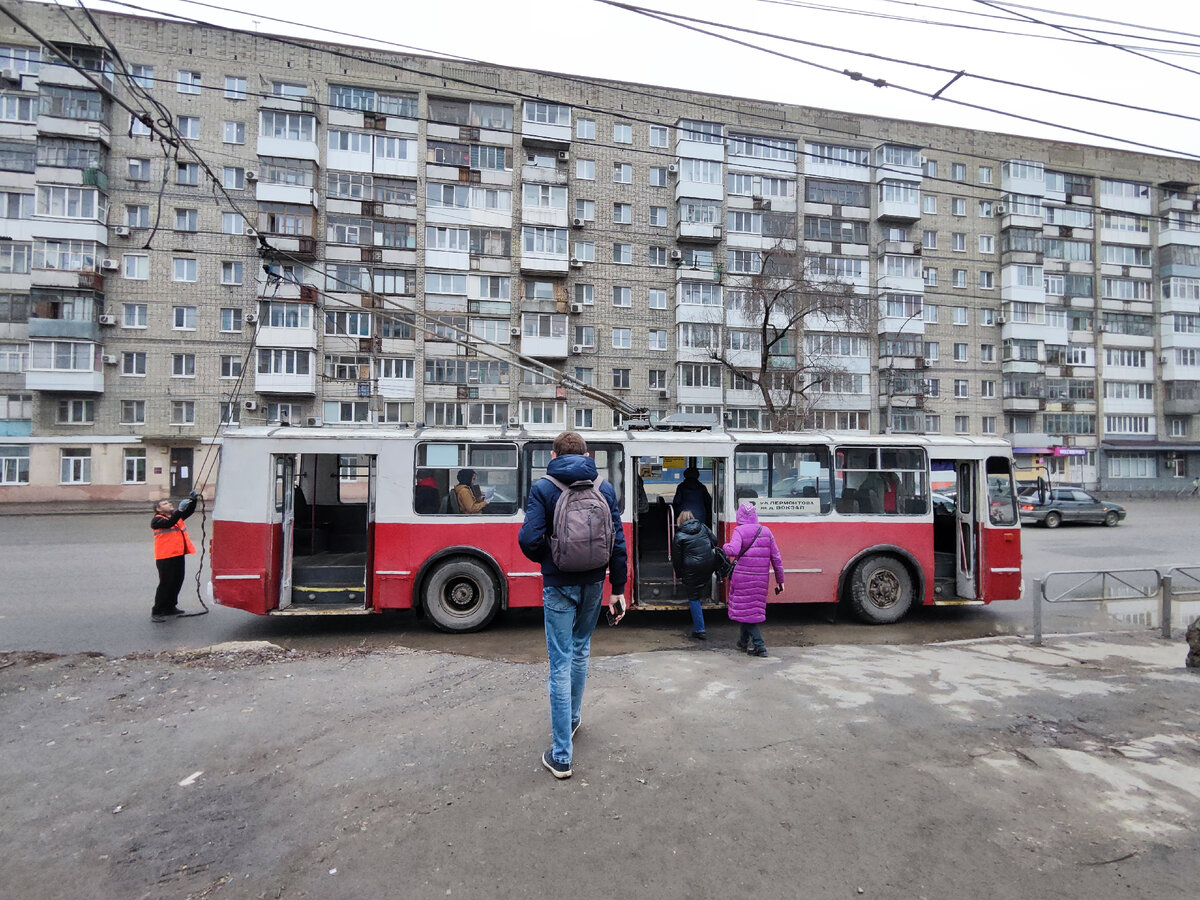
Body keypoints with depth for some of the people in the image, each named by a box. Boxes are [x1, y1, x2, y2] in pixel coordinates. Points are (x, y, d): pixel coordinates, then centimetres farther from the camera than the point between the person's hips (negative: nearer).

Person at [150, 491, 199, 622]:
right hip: (165, 557, -8)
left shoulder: (177, 516, 16)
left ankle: (170, 607, 30)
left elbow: (189, 511, 13)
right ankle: (156, 612, 4)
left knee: (177, 582, 15)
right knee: (165, 584, -5)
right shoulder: (157, 520, -7)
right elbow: (169, 523, -25)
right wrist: (180, 510, -33)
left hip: (179, 555, 8)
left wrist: (193, 500, -5)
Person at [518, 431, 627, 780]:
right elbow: (618, 542, -2)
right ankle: (573, 718, 43)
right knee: (580, 650, 24)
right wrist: (618, 589, 4)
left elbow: (529, 539, -18)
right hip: (593, 583, 4)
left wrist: (546, 559, 3)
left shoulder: (542, 488, -8)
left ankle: (561, 756, 7)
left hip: (559, 584, -3)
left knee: (560, 663, 2)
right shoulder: (605, 488, 1)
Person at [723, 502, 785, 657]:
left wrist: (726, 546, -2)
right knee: (755, 608, 18)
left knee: (745, 611, 4)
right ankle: (743, 641, 32)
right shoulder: (766, 531, 6)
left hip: (743, 577, -5)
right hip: (762, 579, 5)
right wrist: (780, 580, 13)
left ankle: (759, 645, -3)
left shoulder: (739, 530, -8)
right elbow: (776, 558, 6)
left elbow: (733, 551, -25)